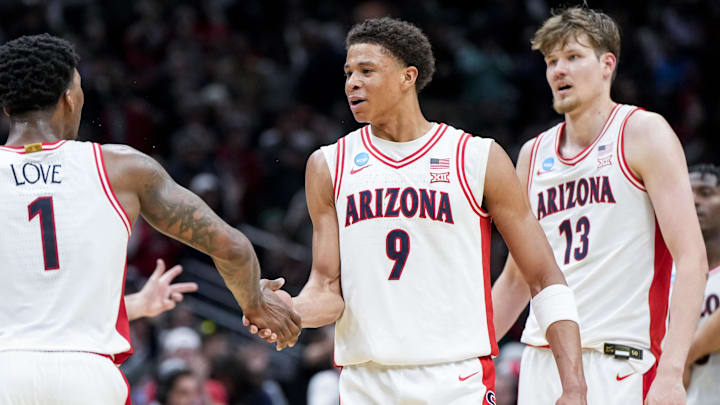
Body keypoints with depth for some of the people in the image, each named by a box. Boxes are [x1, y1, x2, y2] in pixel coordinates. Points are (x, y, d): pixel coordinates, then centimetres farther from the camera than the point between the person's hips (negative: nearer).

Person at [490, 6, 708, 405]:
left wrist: (671, 371, -20)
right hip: (541, 361, 6)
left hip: (618, 363, -6)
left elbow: (691, 259, -10)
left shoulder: (643, 133, -1)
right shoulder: (534, 154, 16)